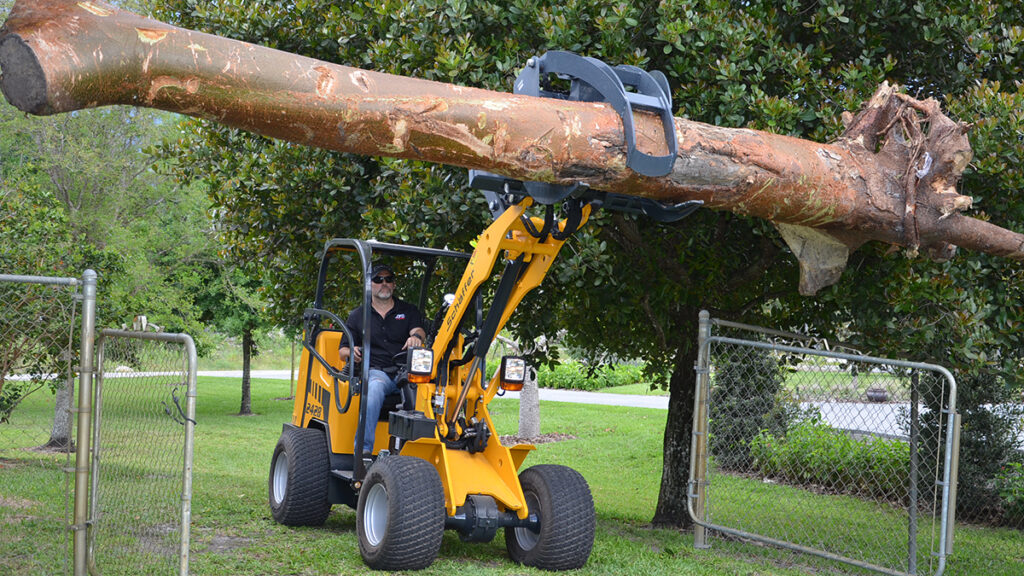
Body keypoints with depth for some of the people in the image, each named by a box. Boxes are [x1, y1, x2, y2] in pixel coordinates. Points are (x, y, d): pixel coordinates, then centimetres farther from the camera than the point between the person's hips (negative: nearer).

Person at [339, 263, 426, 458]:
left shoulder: (409, 311, 21)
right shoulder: (357, 316, 19)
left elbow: (419, 330, 1)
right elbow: (342, 351, 16)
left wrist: (416, 336, -26)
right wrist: (351, 352, -10)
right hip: (375, 371, -1)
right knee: (374, 387, -38)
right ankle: (364, 449, -45)